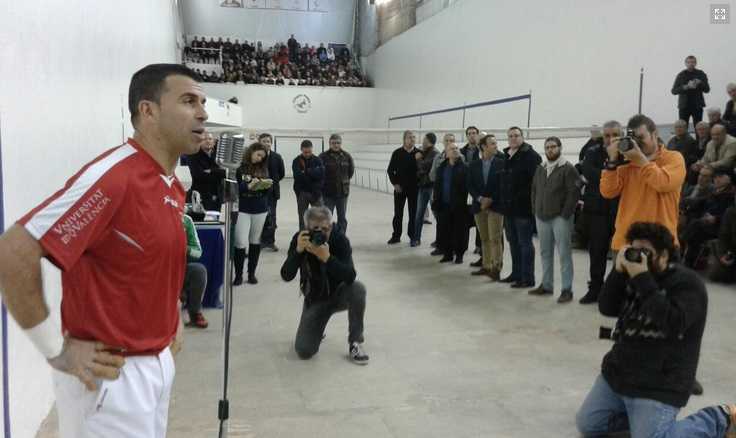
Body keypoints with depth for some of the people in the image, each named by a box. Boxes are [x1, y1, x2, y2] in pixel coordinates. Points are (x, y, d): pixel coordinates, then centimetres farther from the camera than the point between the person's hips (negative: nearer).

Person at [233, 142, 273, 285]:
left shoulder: (263, 169, 9)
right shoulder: (239, 168, -4)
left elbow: (267, 192, 10)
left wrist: (267, 186, -11)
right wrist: (248, 186, -24)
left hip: (260, 209, 4)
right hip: (243, 209, -4)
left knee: (255, 241, 8)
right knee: (241, 243, -8)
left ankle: (252, 273, 19)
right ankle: (238, 275, 6)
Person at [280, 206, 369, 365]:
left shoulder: (340, 239, -21)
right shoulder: (299, 239, -16)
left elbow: (350, 277, -31)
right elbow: (286, 276, -21)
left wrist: (327, 258, -44)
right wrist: (298, 251, -36)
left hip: (339, 294, 0)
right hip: (315, 299, 1)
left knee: (358, 289, -34)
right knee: (303, 351, -14)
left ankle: (355, 342, -14)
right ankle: (316, 329, 24)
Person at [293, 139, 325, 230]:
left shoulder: (317, 160, 3)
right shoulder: (296, 161, -1)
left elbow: (321, 174, -8)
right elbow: (297, 176, -15)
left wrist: (306, 172, -15)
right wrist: (313, 173, -14)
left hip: (316, 192, 1)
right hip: (302, 193, -1)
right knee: (302, 218, 7)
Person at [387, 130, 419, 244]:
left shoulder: (419, 153, 0)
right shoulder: (397, 153, 0)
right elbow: (390, 170, 3)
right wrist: (395, 183, -5)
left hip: (414, 188, 0)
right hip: (399, 188, 0)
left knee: (413, 213, 5)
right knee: (398, 213, 6)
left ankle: (412, 235, 15)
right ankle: (396, 236, 15)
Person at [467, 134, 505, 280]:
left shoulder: (501, 163, -1)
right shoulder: (474, 165, 8)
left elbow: (503, 185, -5)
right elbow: (470, 185, 6)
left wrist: (491, 200, -9)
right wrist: (480, 199, -8)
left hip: (496, 206, -3)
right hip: (479, 206, 4)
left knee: (495, 239, -7)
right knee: (484, 239, 11)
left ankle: (496, 268, -4)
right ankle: (486, 266, 18)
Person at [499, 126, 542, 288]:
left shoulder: (531, 155, -11)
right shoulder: (505, 156, 13)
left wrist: (529, 200, -20)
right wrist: (504, 202, 15)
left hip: (524, 207, -8)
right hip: (509, 207, 8)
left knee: (524, 243, -2)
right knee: (513, 242, 15)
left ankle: (527, 278, 6)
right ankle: (516, 274, 27)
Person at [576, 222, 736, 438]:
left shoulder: (687, 283, -12)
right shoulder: (633, 278, 10)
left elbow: (672, 325, -28)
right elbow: (606, 308, 0)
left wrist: (642, 280, -27)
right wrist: (619, 271, -13)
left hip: (657, 386, -7)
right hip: (617, 372, 7)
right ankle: (642, 415, 21)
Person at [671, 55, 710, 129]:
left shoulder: (701, 74, 6)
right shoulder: (681, 75, 2)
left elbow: (707, 89, 3)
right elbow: (674, 91, -4)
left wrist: (700, 83, -15)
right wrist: (686, 87, -18)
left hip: (697, 106, 1)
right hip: (684, 106, -1)